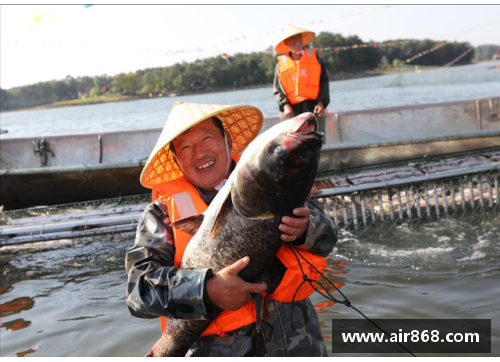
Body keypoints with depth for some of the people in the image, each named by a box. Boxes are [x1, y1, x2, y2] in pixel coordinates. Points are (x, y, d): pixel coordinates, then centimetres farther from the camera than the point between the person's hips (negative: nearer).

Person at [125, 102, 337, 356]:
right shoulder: (163, 211, 3)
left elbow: (327, 236, 3)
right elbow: (141, 286, -8)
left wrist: (304, 229, -20)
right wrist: (208, 290, -24)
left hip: (293, 333, 2)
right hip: (216, 342, -1)